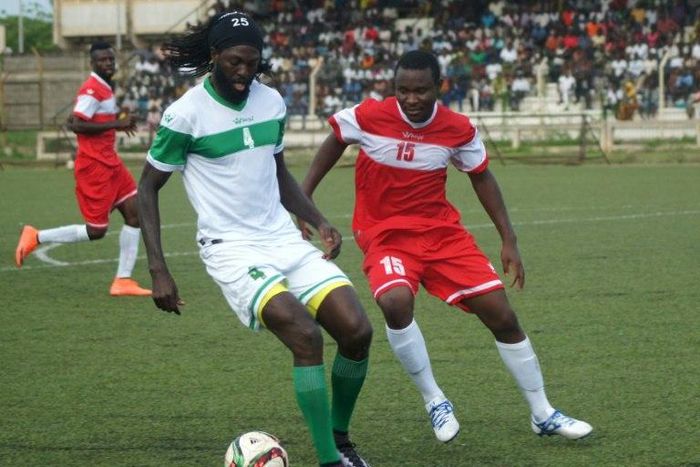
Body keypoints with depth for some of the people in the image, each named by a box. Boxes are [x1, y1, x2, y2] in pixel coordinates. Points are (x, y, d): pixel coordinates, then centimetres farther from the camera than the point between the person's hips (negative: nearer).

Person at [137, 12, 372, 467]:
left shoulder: (272, 101, 6)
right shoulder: (186, 114, -11)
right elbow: (148, 188, -2)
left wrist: (319, 221, 6)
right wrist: (158, 270, -8)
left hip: (284, 238, 6)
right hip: (231, 249, -6)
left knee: (357, 331, -9)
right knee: (306, 335, -26)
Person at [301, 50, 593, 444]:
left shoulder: (459, 129, -8)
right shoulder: (368, 117, -14)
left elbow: (481, 176, 8)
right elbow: (334, 144, 7)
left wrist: (509, 241, 7)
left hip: (442, 231, 2)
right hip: (385, 234, -2)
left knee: (503, 316, -2)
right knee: (395, 302, -34)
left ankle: (543, 415, 16)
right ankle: (434, 401, -12)